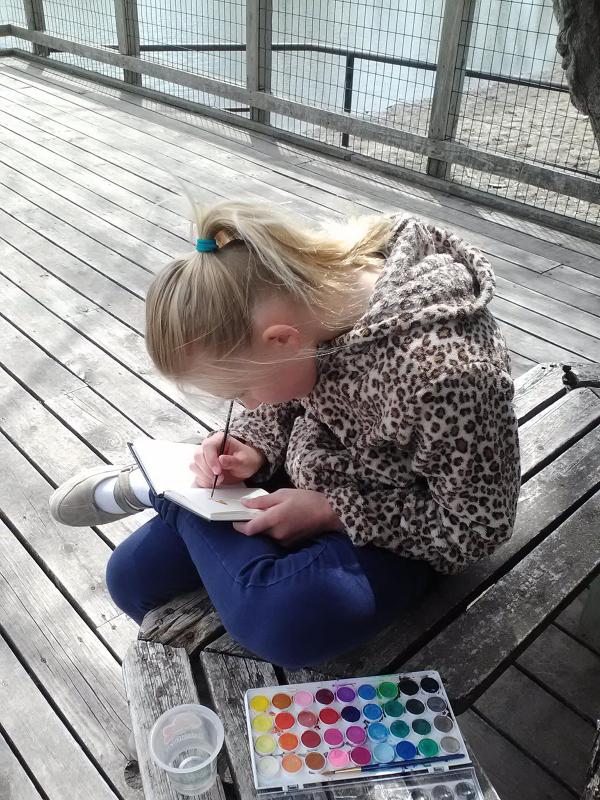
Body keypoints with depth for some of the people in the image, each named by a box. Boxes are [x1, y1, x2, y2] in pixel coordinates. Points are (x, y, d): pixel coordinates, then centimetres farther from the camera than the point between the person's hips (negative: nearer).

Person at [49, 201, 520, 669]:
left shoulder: (441, 370, -38)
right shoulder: (310, 282, -17)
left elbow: (477, 528, -23)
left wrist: (331, 512, -23)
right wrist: (254, 450, -13)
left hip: (392, 530, -5)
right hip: (307, 479, 6)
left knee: (282, 622, -34)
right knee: (133, 576, 4)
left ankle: (151, 489, -9)